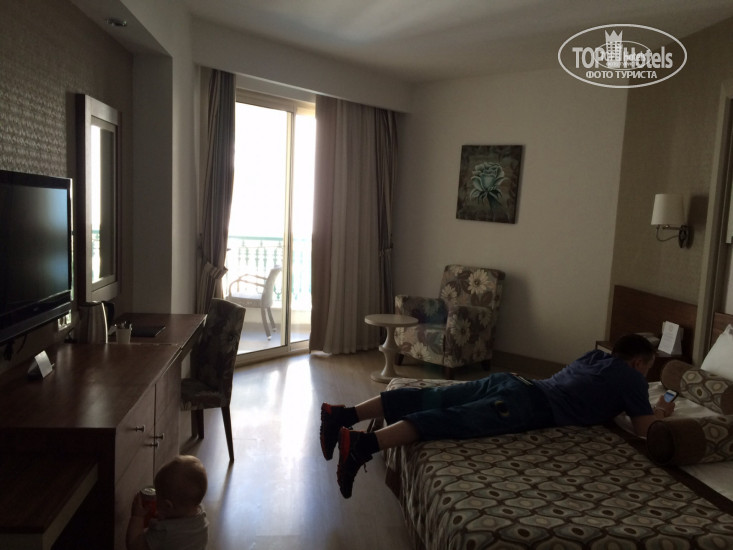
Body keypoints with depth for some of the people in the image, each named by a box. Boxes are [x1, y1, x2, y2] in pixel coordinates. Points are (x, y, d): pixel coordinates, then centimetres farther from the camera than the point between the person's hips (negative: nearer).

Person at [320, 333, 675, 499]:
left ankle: (343, 414, -14)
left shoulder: (594, 356, 33)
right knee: (448, 420, -26)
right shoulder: (632, 377, 13)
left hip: (510, 383, 7)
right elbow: (644, 429, 14)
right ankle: (363, 444, -43)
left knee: (427, 399, -6)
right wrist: (660, 412, 37)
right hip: (526, 405, -7)